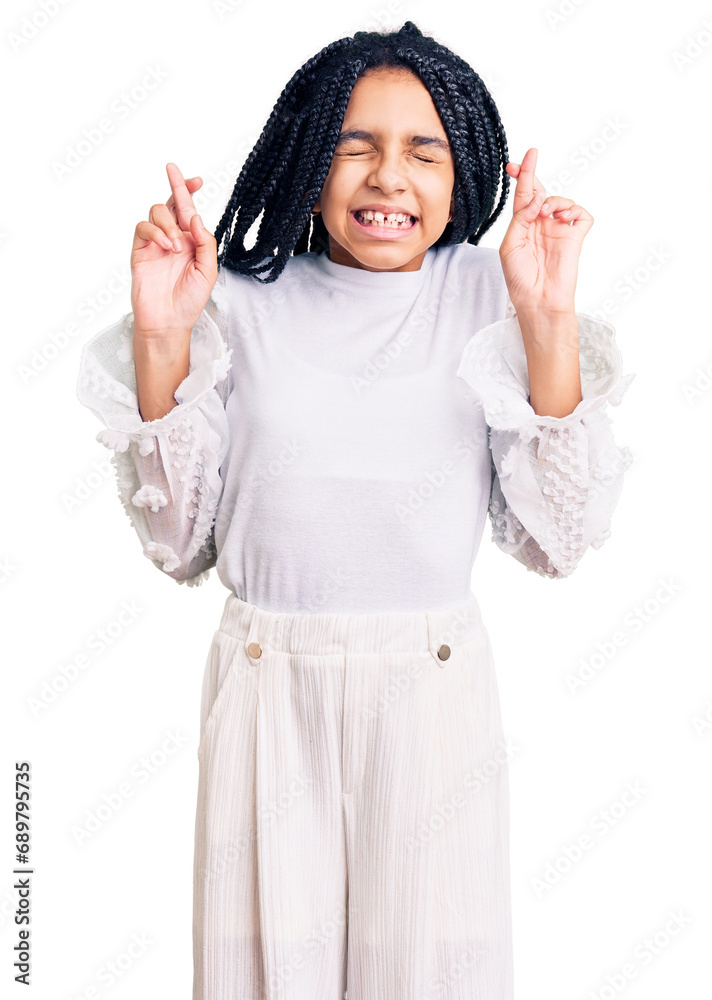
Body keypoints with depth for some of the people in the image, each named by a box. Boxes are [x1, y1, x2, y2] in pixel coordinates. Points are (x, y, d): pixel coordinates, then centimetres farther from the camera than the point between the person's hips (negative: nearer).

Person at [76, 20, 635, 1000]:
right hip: (269, 693, 0)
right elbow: (179, 545, -2)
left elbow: (556, 542, -8)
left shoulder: (489, 298, -4)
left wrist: (551, 324, -16)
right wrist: (160, 340, -12)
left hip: (435, 689, 0)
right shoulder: (243, 302, -4)